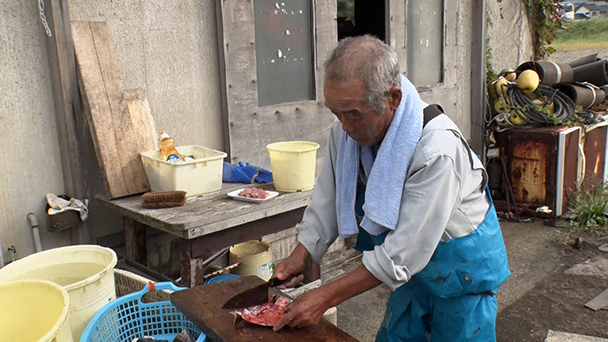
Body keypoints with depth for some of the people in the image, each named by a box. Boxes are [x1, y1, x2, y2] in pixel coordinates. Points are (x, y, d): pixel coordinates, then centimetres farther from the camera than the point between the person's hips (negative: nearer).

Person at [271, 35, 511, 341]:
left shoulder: (437, 147, -36)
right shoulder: (345, 132, -14)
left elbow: (403, 253, -33)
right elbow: (327, 203, 0)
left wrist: (327, 297, -29)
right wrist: (298, 257, -12)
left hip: (461, 267, -6)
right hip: (414, 268, 6)